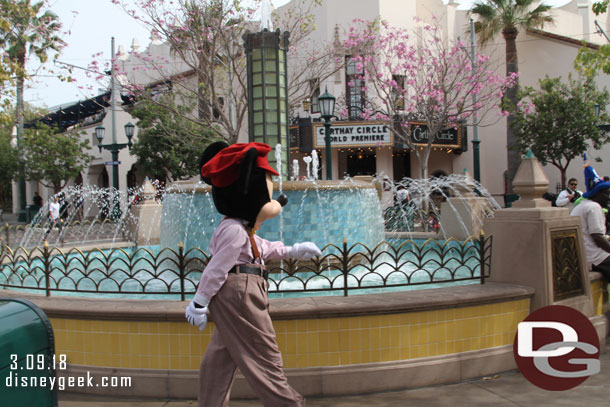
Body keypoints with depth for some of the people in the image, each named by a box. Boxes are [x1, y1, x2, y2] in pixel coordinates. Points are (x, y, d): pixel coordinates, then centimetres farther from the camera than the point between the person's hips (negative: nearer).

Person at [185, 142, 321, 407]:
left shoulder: (244, 230, 16)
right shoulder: (234, 230, -18)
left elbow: (262, 249, 32)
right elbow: (217, 267, -18)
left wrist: (292, 251, 35)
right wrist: (199, 303, -16)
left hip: (233, 296, 11)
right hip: (238, 293, -11)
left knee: (221, 357, 14)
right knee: (263, 356, -2)